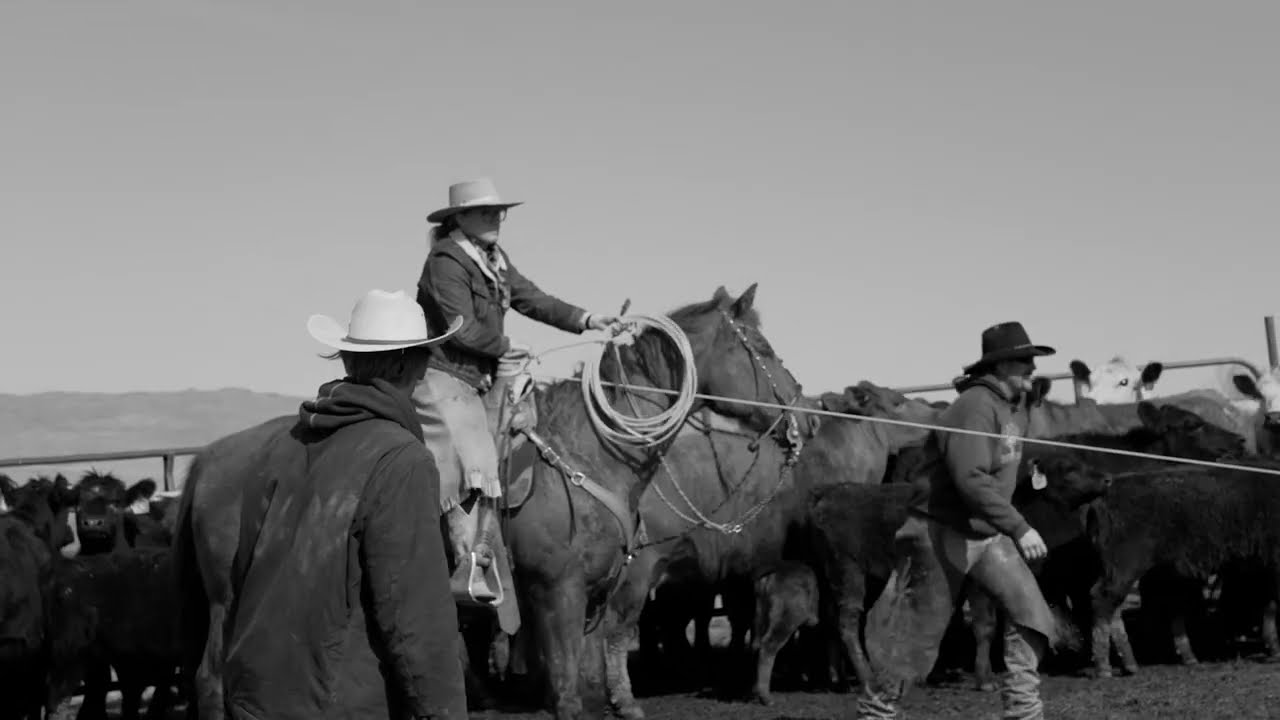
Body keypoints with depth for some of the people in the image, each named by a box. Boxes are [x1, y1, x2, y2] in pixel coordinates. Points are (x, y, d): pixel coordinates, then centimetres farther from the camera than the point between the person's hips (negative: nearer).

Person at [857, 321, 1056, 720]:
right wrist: (1019, 528, -36)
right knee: (919, 634, 2)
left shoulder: (1017, 406, 6)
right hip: (943, 533, -8)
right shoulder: (975, 407, -23)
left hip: (988, 534, 8)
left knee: (1030, 608, -8)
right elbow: (972, 480, -34)